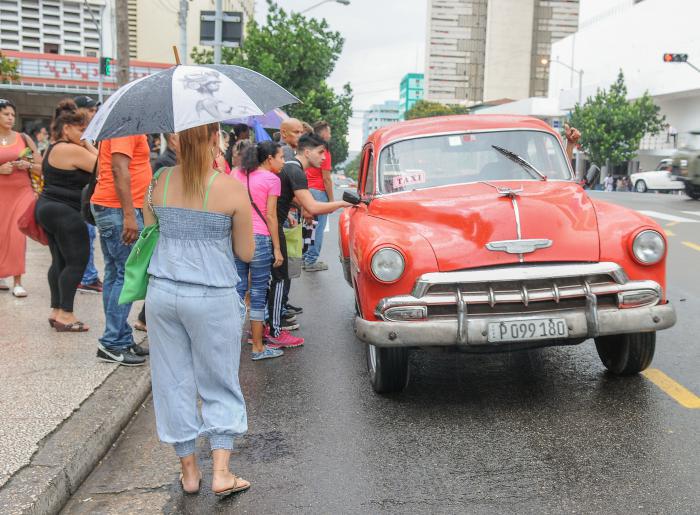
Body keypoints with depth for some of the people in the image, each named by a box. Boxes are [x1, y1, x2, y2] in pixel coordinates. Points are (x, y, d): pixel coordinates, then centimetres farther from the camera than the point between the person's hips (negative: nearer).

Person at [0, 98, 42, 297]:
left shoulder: (24, 138, 7)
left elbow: (42, 168, 8)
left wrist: (28, 165, -11)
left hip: (23, 192, 0)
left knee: (18, 235, -8)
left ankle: (17, 281, -4)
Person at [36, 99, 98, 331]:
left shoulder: (53, 148, 16)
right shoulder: (73, 150, -15)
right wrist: (89, 145, -4)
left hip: (48, 208, 11)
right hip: (64, 212, -10)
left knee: (59, 261, 13)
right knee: (76, 262, -6)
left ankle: (56, 311, 17)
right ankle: (65, 315, -3)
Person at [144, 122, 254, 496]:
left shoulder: (160, 181, 2)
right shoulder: (231, 188, -9)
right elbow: (245, 253, -3)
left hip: (162, 292, 3)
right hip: (212, 296, -3)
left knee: (173, 382, 13)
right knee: (220, 384, 12)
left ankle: (189, 471, 23)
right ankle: (221, 473, 10)